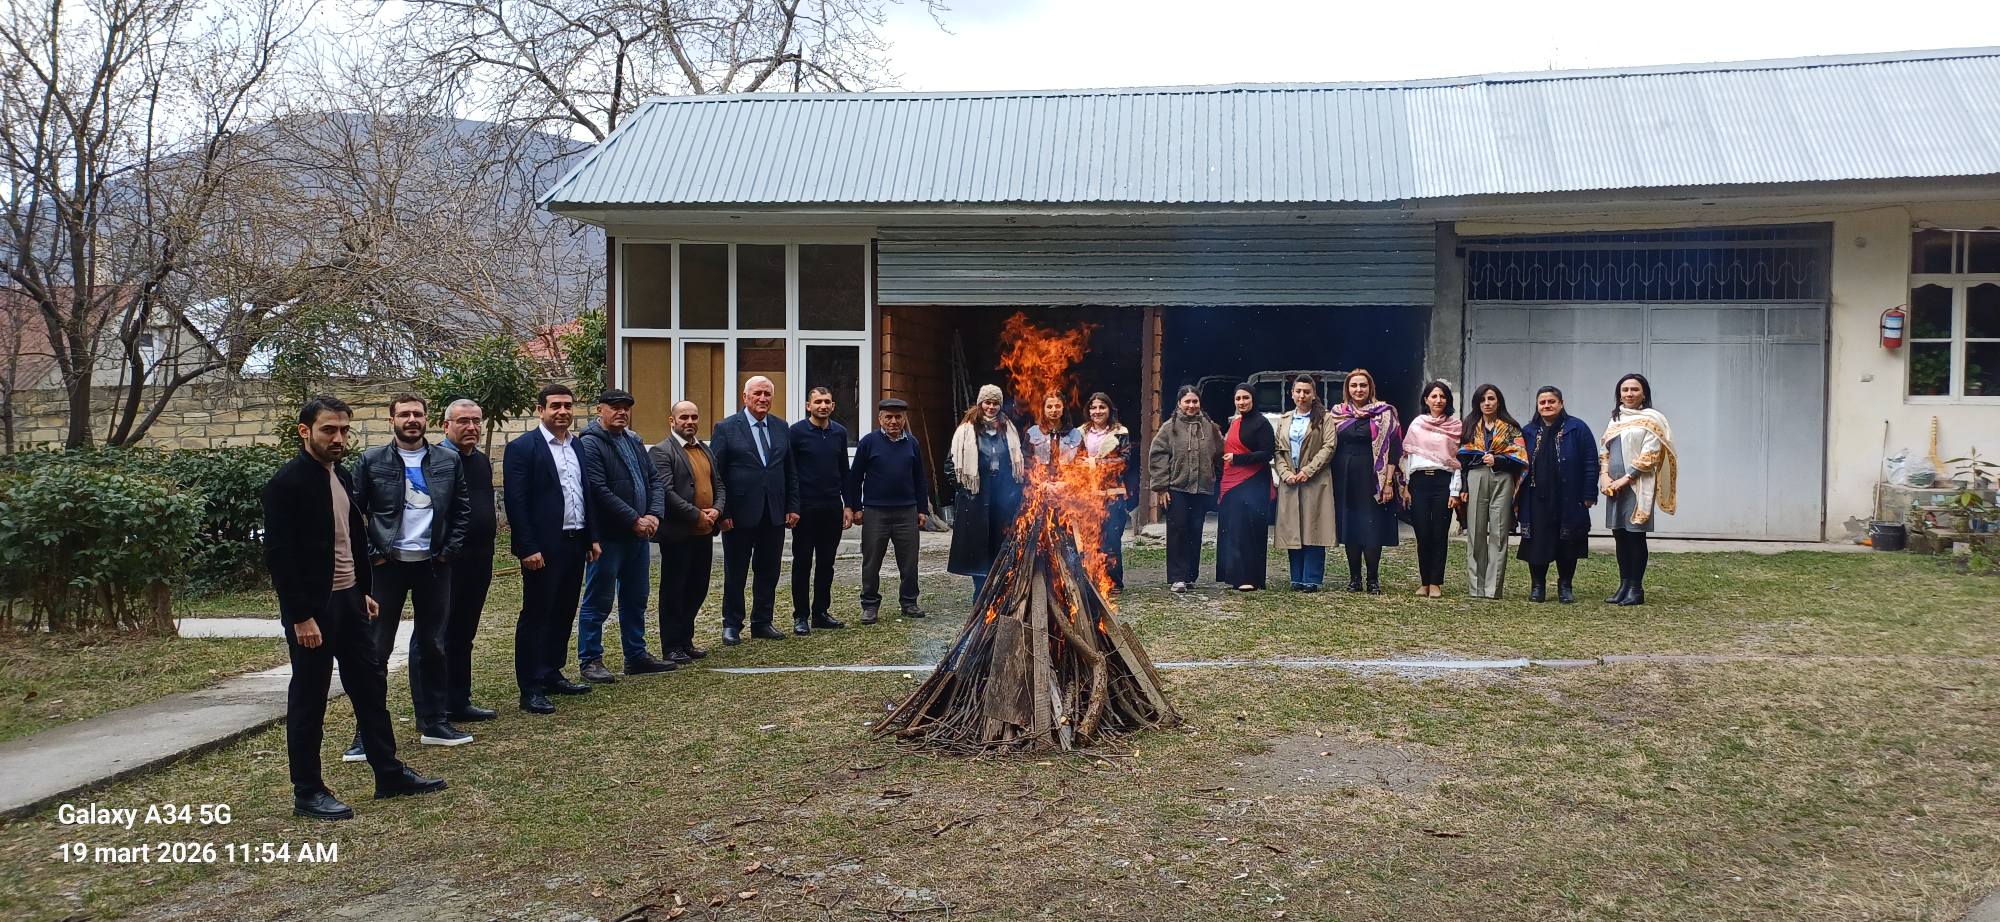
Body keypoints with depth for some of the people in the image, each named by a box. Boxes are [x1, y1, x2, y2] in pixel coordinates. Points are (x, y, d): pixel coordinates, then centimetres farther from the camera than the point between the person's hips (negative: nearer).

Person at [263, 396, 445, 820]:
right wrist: (301, 616, -21)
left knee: (370, 687, 12)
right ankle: (307, 793, 12)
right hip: (311, 607, -8)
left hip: (348, 599, 8)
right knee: (309, 698, 2)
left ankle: (389, 774, 22)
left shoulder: (342, 477, 10)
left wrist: (364, 591, 15)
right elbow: (279, 555, -19)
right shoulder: (287, 483, -15)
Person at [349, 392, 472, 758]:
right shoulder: (371, 461, 0)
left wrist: (450, 550, 1)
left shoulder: (448, 460, 6)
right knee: (376, 648, -1)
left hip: (434, 564, 2)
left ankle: (434, 723, 21)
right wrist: (370, 554, -6)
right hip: (388, 564, -2)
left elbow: (461, 510, 10)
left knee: (433, 646, 10)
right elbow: (354, 512, 1)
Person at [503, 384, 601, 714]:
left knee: (564, 613, 14)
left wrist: (593, 537, 12)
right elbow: (515, 501, -13)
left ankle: (552, 675, 26)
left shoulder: (579, 447, 13)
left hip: (575, 544, 7)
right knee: (536, 616, -1)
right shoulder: (522, 448, -9)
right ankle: (530, 689, 4)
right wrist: (528, 548, -17)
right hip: (543, 548, -7)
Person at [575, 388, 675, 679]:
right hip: (607, 536, -8)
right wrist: (634, 520, -17)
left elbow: (654, 480, 13)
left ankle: (636, 655, 26)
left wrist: (654, 514, -4)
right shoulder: (589, 443, -11)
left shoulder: (635, 441, 15)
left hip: (639, 534, 8)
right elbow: (599, 491, -19)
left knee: (636, 599, 16)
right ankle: (589, 661, 8)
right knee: (598, 601, 0)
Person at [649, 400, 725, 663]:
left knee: (698, 588, 13)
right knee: (673, 590, 2)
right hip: (677, 533, -7)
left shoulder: (706, 450, 16)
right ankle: (672, 647, 10)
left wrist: (717, 509, -3)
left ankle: (685, 640, 24)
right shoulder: (662, 452, -9)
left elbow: (719, 485, 17)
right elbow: (666, 491, -18)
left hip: (704, 533, 7)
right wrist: (697, 515, -18)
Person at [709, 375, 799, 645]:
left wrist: (792, 507, 6)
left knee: (769, 572, 10)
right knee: (735, 573, 6)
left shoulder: (781, 428, 9)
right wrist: (722, 512, -11)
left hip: (774, 514, 4)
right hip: (739, 515, -4)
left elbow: (790, 471, 13)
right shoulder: (726, 428, -4)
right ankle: (732, 625, 17)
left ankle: (762, 623, 21)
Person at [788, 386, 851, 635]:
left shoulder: (839, 432, 8)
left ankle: (821, 612, 18)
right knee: (802, 563, 2)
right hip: (805, 508, -4)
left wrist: (848, 506, 8)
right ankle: (801, 616, 7)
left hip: (832, 508, 4)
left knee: (826, 563, 9)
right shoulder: (797, 432, -6)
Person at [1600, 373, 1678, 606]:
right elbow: (1605, 453, 18)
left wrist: (1625, 478, -14)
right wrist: (1605, 477, 1)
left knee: (1636, 535, -5)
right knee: (1620, 536, 7)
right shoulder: (1615, 420, 18)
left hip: (1637, 485, -6)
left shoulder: (1650, 419, -2)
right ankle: (1624, 585, 13)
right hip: (1614, 487, 6)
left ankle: (1636, 589, 0)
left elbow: (1650, 454, -11)